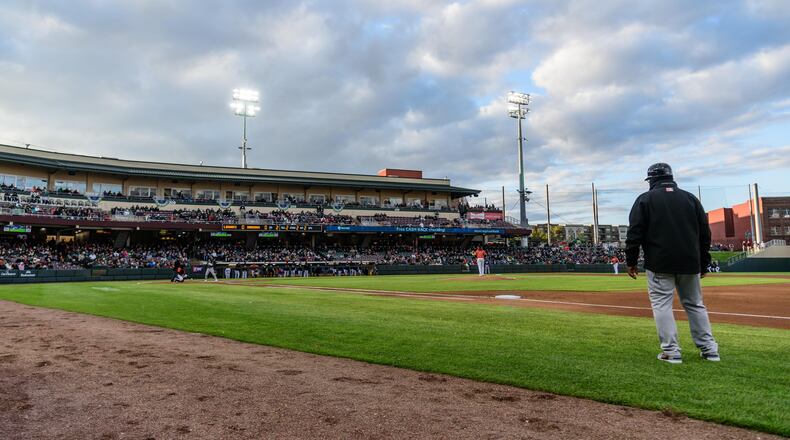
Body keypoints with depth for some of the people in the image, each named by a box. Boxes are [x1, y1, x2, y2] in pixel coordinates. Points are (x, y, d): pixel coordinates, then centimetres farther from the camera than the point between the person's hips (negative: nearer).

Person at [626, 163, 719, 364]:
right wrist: (704, 263, 17)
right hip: (690, 263, 4)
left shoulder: (645, 199, -1)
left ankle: (671, 351, -3)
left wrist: (631, 261, 1)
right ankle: (709, 349, 15)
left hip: (660, 264, -4)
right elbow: (705, 233, 11)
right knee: (695, 304, 14)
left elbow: (635, 233, -6)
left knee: (662, 305, 0)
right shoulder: (690, 198, 11)